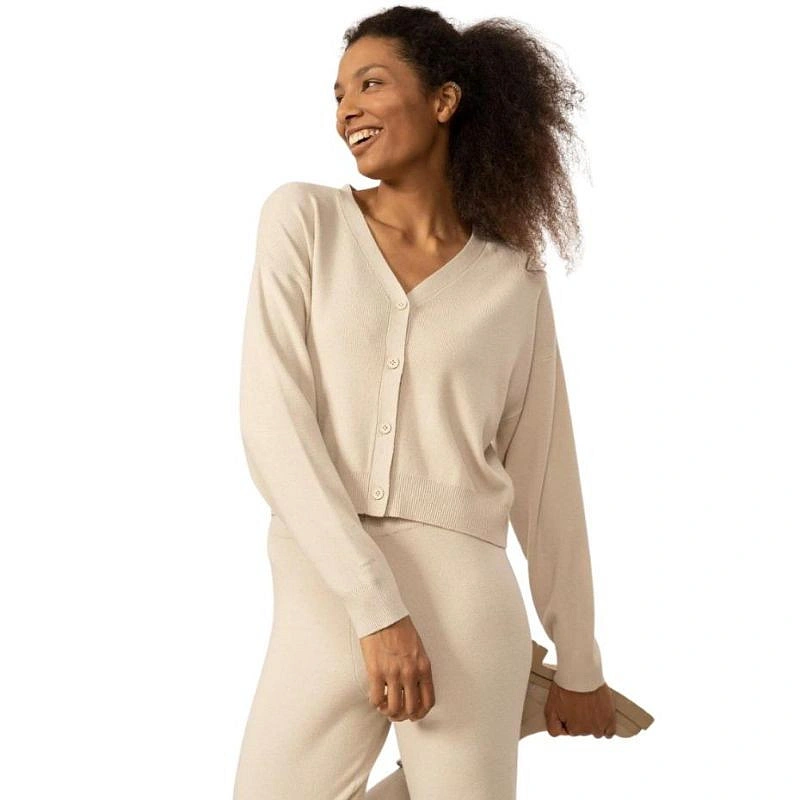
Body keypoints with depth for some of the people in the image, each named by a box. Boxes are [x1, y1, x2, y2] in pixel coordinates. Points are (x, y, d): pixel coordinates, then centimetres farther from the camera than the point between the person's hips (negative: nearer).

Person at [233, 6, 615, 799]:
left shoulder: (514, 280, 6)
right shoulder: (304, 217, 3)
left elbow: (543, 475, 12)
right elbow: (273, 421, -8)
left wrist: (580, 664, 16)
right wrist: (375, 608, -16)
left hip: (462, 596, 0)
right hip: (321, 598, 0)